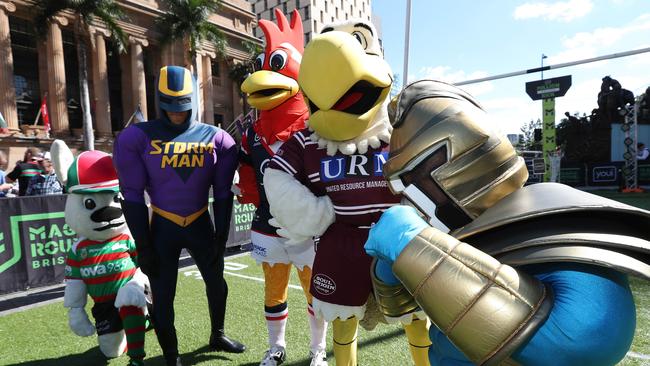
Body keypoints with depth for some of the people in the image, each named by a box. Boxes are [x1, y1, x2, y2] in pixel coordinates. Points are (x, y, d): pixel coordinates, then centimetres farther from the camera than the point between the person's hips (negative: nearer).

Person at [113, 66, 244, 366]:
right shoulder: (138, 137, -10)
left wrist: (221, 237, 0)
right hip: (162, 227, -2)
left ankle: (217, 336, 43)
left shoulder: (216, 139, -6)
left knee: (217, 283, 18)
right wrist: (143, 245, -8)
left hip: (201, 224, 3)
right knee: (163, 298, 7)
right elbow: (132, 195, -8)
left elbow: (222, 193, 0)